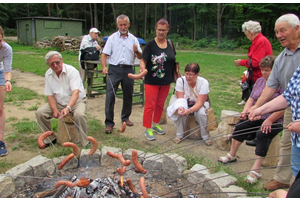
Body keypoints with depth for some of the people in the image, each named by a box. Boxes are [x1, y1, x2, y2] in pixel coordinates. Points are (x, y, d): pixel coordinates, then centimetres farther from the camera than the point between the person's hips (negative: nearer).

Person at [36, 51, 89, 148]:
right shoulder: (48, 74, -2)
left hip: (76, 101, -5)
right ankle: (49, 139, 6)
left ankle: (85, 143, -18)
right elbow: (50, 95, -2)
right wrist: (55, 110, -19)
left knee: (79, 114, -36)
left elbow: (75, 93, -30)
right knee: (40, 112, -14)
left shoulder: (71, 71, -19)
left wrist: (68, 108, -45)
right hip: (58, 103, 5)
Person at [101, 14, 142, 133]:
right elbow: (104, 54, -1)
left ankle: (125, 117, 30)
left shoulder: (133, 39, 11)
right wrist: (104, 67, -17)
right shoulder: (112, 38, 6)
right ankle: (109, 123, -2)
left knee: (128, 95, 10)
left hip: (128, 70, 2)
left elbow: (140, 57, 7)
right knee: (110, 95, -9)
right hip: (114, 69, -2)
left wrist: (136, 51, -16)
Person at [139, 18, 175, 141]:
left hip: (166, 81, 5)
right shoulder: (150, 44, -9)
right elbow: (143, 60, -13)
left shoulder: (170, 44, 5)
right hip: (152, 81, -5)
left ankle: (155, 124, 35)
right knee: (150, 105, -1)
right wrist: (142, 67, -33)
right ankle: (148, 129, 10)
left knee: (160, 104, 16)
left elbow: (173, 61, 15)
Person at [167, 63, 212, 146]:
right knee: (181, 111, -32)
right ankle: (179, 135, -12)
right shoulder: (180, 80, -21)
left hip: (200, 104, -1)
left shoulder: (204, 82, -25)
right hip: (186, 103, 1)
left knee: (201, 113, -33)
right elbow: (180, 98, -18)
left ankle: (206, 137, -11)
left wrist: (190, 110, -48)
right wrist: (180, 107, -42)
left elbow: (200, 103, -29)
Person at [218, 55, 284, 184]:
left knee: (262, 133, -31)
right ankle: (232, 155, 1)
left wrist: (270, 120, -25)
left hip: (276, 120, -6)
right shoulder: (260, 81, 12)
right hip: (258, 116, 7)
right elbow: (252, 99, 11)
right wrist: (245, 111, -7)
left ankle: (256, 170, -27)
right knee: (241, 125, -14)